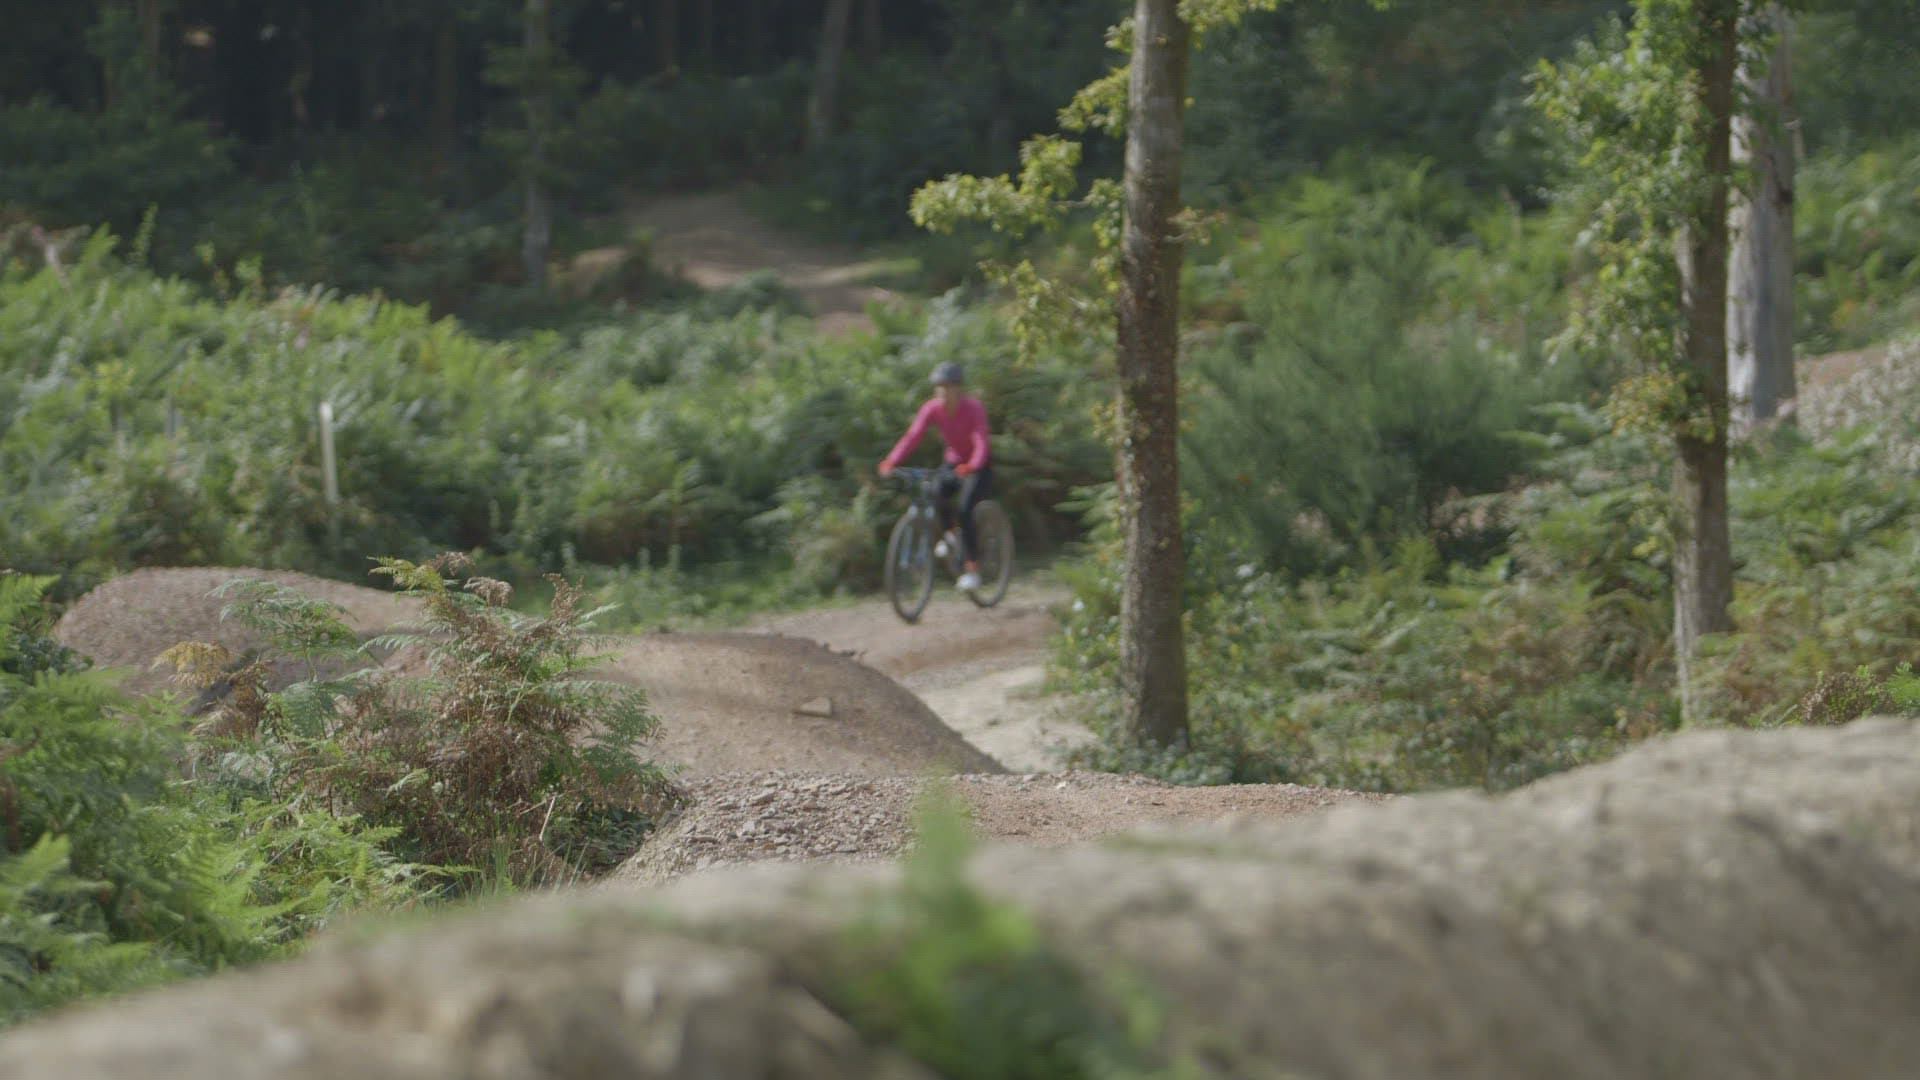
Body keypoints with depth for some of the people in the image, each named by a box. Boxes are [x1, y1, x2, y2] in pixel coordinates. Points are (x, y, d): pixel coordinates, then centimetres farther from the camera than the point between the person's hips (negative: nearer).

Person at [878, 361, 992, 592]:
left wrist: (971, 466, -56)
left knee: (965, 510, -25)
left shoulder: (973, 408, -23)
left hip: (978, 468, -4)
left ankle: (972, 568, -16)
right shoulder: (932, 409, -12)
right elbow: (912, 436, -23)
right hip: (953, 463, 4)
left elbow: (981, 441, -35)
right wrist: (891, 462, -39)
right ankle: (949, 534, 2)